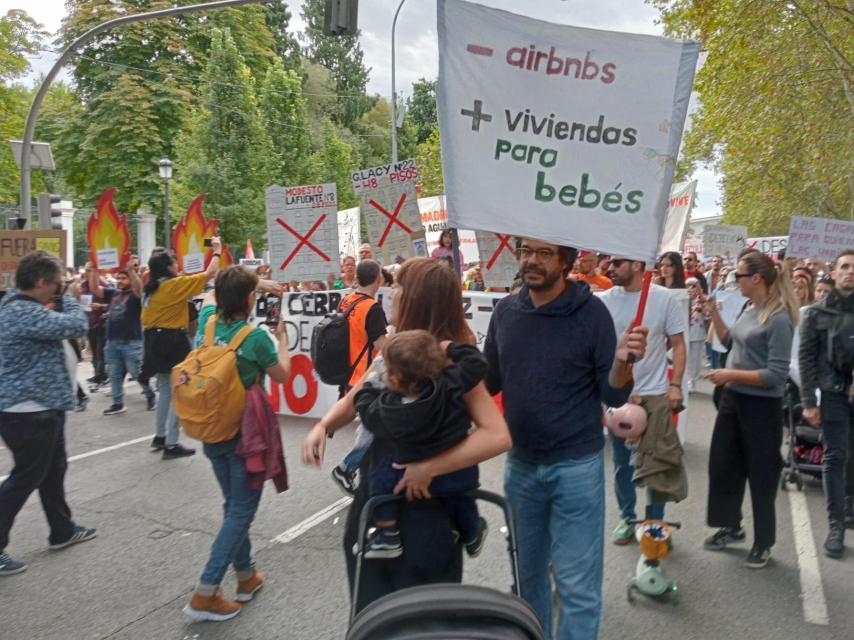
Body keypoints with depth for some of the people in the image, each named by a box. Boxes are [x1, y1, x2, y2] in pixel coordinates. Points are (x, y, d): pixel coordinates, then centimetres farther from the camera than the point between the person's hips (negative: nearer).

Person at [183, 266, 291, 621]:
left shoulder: (207, 321, -3)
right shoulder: (256, 336, -19)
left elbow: (210, 296, 22)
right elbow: (282, 375, -3)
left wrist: (238, 282, 23)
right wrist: (282, 337, 9)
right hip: (244, 432, -7)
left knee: (234, 505, 20)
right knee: (242, 510, 4)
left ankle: (246, 575, 32)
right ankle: (204, 593, 2)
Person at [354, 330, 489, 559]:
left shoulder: (385, 410, -18)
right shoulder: (449, 384, -22)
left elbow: (365, 407, 3)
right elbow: (477, 363, -15)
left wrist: (370, 384, 19)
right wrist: (451, 349, -2)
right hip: (459, 478, 3)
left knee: (382, 473, 20)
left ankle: (387, 536, 22)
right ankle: (471, 535, 57)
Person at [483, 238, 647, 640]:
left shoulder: (591, 312, -12)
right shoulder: (506, 310, -2)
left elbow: (614, 396, -9)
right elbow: (489, 381, 9)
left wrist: (622, 362, -28)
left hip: (576, 465, -4)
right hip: (520, 464, 4)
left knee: (577, 585, 6)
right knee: (528, 573, 22)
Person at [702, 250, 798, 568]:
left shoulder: (779, 319, -20)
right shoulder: (749, 309, 2)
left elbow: (777, 375, -23)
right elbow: (730, 342, 16)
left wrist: (730, 374, -22)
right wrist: (714, 314, 5)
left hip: (761, 406, -8)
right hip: (732, 399, 8)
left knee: (760, 474, 9)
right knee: (722, 465, 17)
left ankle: (763, 542, 28)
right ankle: (731, 526, 37)